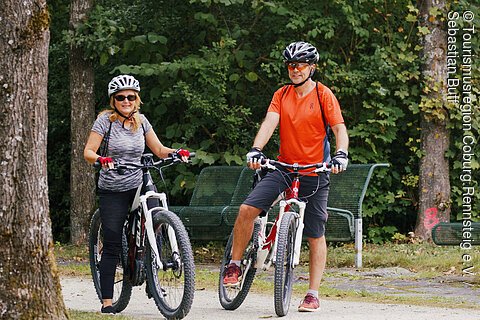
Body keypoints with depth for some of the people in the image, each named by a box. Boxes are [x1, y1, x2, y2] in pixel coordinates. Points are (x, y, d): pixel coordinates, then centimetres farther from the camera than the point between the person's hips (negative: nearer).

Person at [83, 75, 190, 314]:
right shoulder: (105, 120, -5)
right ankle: (107, 301, -4)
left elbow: (158, 149, 11)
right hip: (112, 191, -3)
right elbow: (88, 152, -10)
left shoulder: (140, 121, 7)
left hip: (138, 186, 3)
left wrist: (176, 153, -9)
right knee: (112, 244, -8)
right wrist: (101, 159, -31)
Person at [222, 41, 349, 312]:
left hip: (315, 174, -3)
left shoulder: (324, 95, -5)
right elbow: (270, 122, -7)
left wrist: (341, 154, -31)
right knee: (247, 209, -15)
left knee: (316, 236, 2)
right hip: (284, 168, 3)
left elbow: (339, 128, -12)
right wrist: (256, 150, -25)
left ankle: (313, 295, 9)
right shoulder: (282, 95, 5)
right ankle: (235, 265, 0)